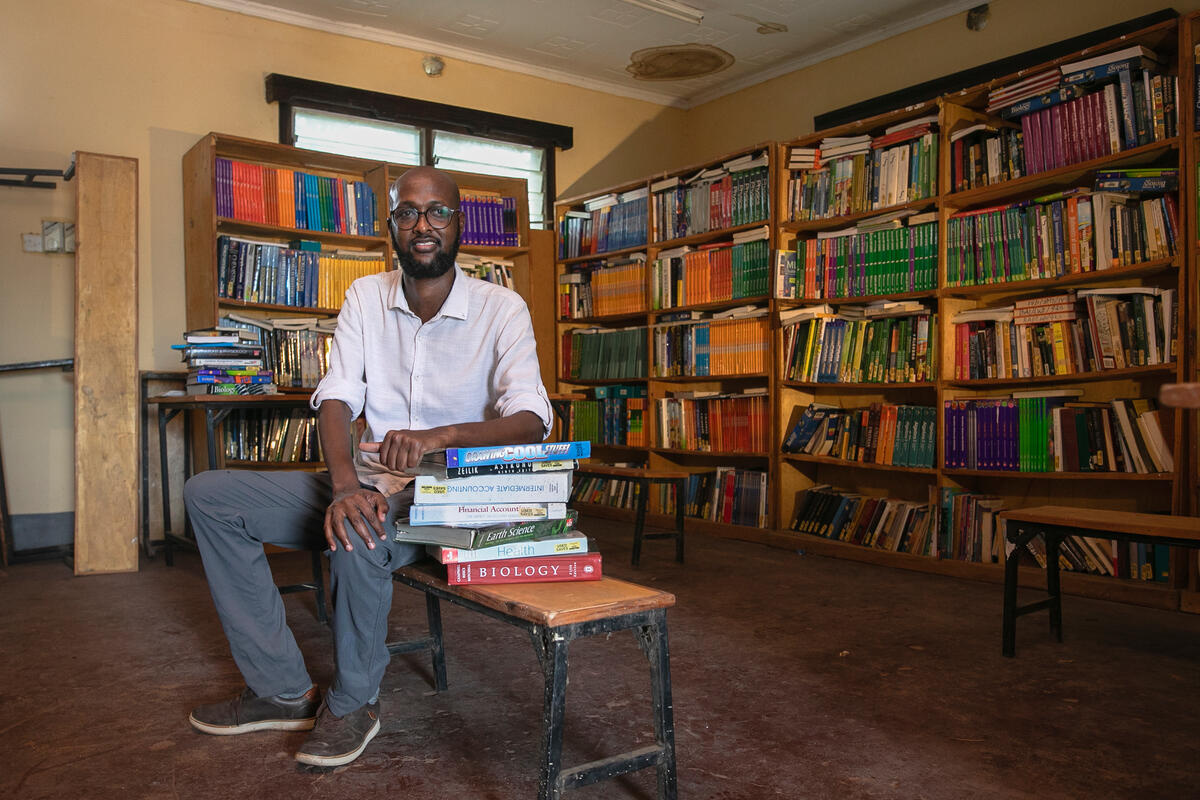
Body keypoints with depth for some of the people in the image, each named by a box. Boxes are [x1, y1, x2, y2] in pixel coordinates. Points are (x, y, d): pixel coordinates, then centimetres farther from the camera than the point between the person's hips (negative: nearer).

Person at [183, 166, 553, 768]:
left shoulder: (501, 308, -8)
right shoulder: (365, 297, 4)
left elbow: (531, 420, -19)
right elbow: (336, 399, -6)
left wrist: (441, 436, -37)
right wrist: (345, 486, -26)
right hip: (369, 481, 6)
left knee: (361, 539, -36)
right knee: (208, 496, -3)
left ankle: (354, 702, -6)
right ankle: (281, 690, -2)